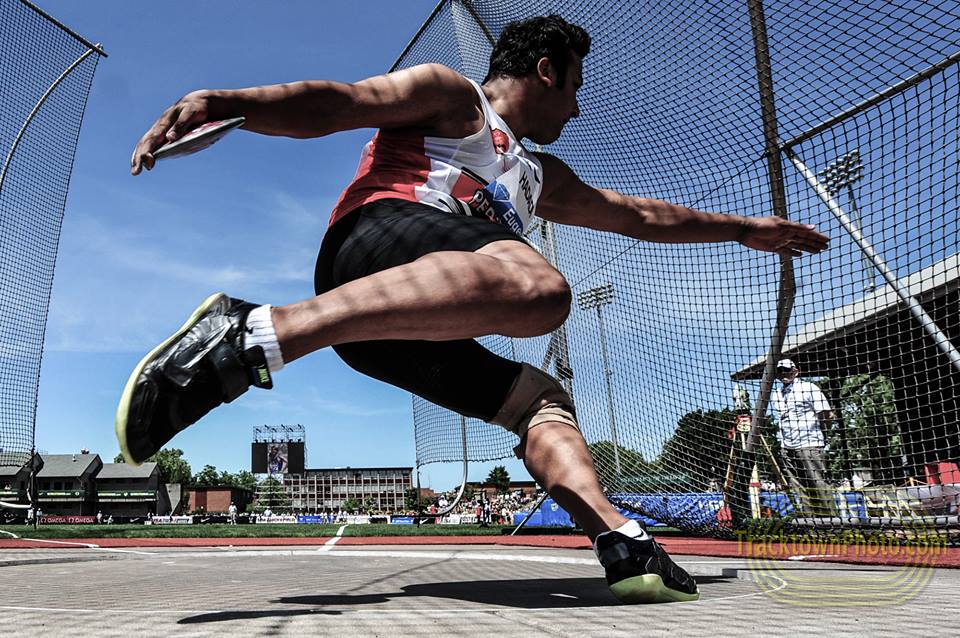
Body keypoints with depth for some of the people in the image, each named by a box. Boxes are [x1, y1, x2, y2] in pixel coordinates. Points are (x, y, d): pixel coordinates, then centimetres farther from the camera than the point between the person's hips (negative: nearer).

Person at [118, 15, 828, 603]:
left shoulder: (540, 176, 38)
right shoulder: (450, 93, 17)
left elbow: (640, 215, 43)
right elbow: (339, 102, 0)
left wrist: (747, 228, 49)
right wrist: (223, 102, -16)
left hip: (413, 325, 8)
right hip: (375, 241, -8)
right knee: (538, 287, -34)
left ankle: (622, 539, -9)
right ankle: (255, 335, -40)